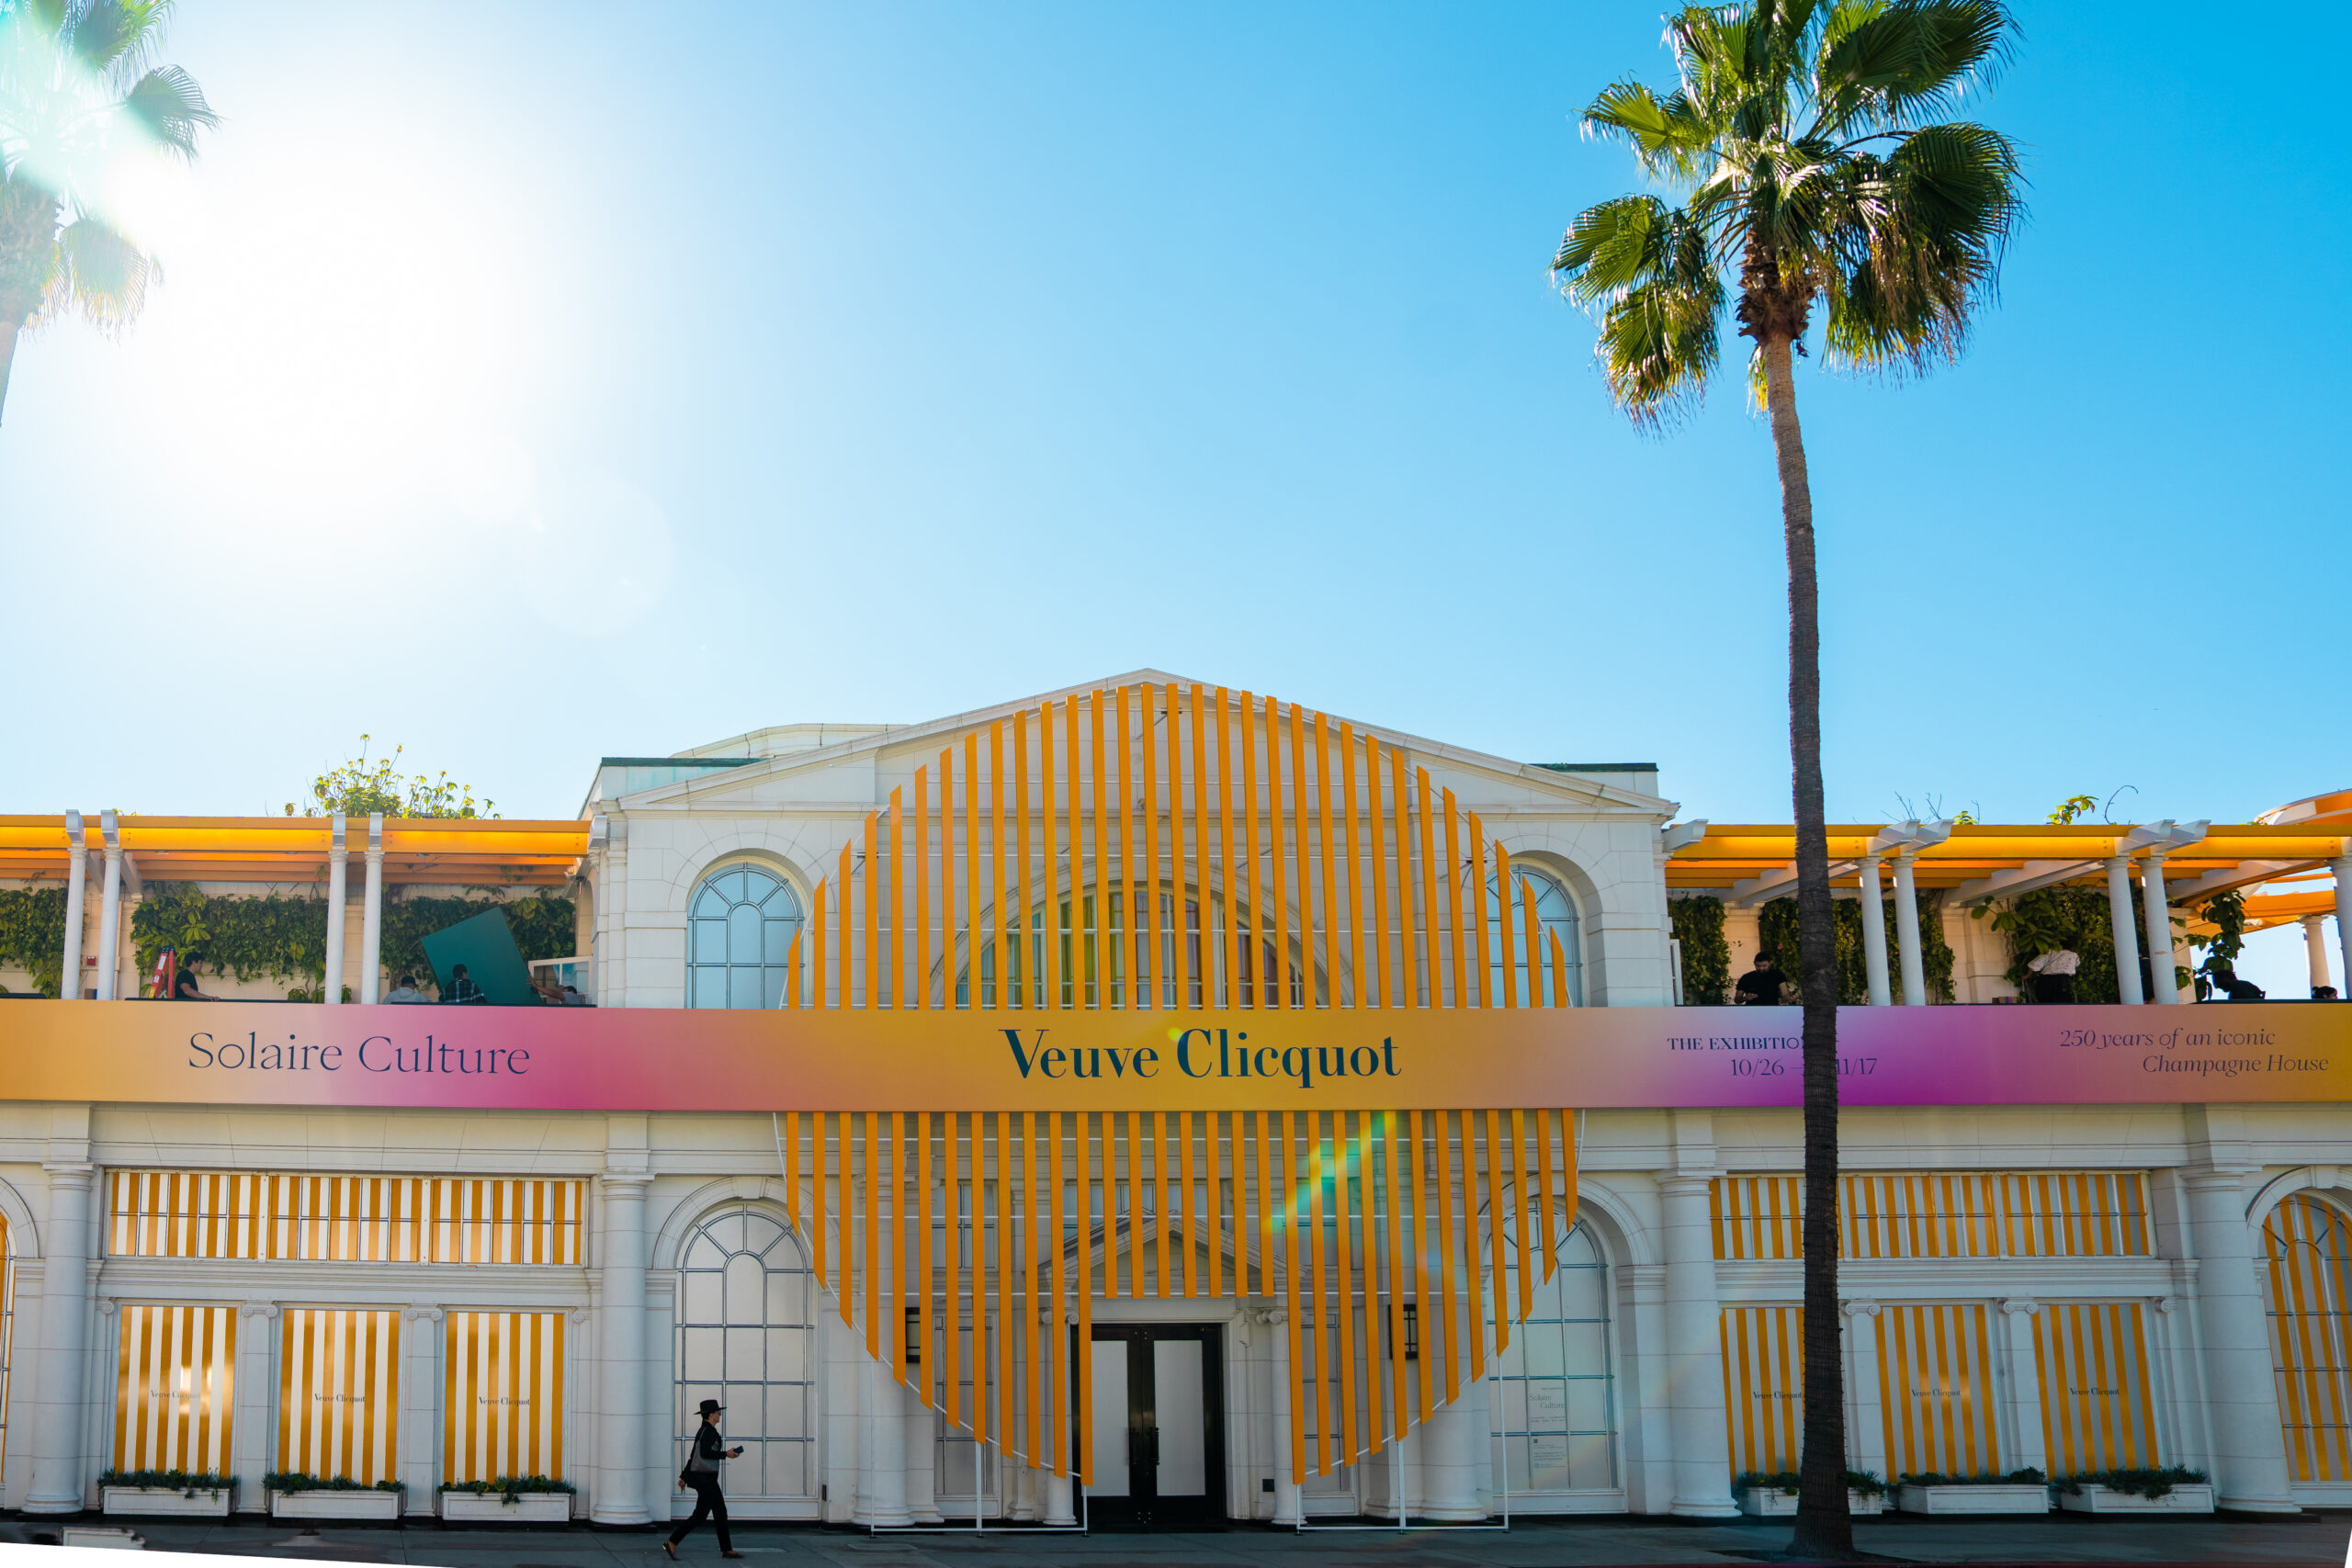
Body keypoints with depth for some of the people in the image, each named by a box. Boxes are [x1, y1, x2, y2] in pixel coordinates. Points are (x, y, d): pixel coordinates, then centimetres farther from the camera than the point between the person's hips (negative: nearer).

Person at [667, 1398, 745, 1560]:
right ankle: (672, 1543, -6)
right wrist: (726, 1454, -17)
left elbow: (693, 1455, 18)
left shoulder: (703, 1431, 15)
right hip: (706, 1479, -10)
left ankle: (727, 1549, 13)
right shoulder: (709, 1431, -15)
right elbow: (705, 1453, -26)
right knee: (700, 1515, -8)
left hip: (706, 1479, 10)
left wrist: (684, 1476, 21)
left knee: (721, 1512, 11)